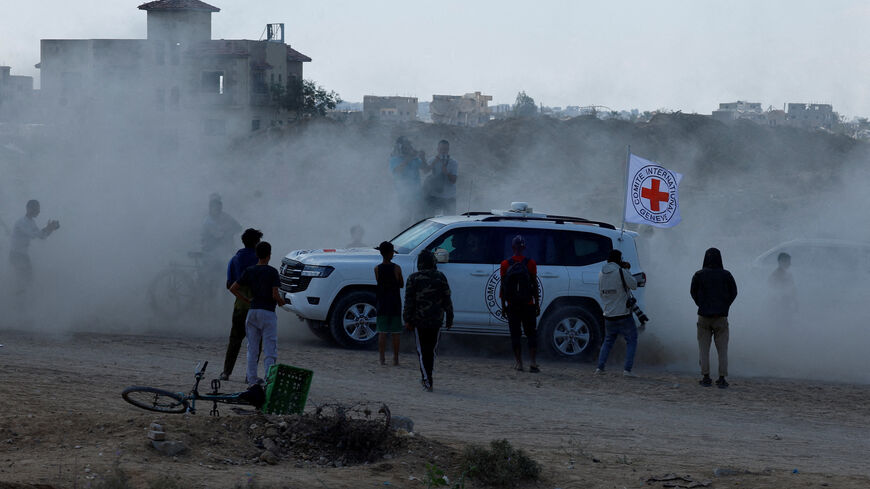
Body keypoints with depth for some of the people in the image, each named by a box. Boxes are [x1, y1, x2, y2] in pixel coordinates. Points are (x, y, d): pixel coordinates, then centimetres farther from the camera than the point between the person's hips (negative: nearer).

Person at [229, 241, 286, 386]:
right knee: (269, 348, -2)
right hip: (268, 312, -5)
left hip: (252, 311, 5)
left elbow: (233, 288, 5)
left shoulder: (249, 271, 5)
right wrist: (281, 301, 6)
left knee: (252, 347, 12)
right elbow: (275, 295, -15)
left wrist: (246, 300, 14)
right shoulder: (272, 272, -9)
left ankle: (252, 378, 13)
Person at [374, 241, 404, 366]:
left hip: (382, 303, 1)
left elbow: (378, 282, 5)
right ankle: (395, 359, 7)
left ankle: (382, 358, 0)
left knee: (382, 331, 4)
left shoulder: (377, 269, -5)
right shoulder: (397, 268, -9)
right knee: (396, 331, 6)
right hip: (395, 303, -1)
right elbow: (401, 285, 1)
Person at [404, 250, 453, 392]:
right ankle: (427, 379, 21)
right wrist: (449, 319, 11)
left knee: (422, 350, 2)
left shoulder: (413, 278, -4)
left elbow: (409, 300, -5)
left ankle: (427, 381, -8)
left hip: (419, 321, -2)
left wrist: (407, 320, 0)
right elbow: (447, 300, 4)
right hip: (436, 320, 2)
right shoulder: (440, 277, 1)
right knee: (431, 349, 14)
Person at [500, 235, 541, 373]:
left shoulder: (505, 264, -1)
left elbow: (502, 287, 1)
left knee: (515, 334, 6)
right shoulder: (530, 263, -4)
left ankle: (519, 363, 5)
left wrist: (503, 305, 9)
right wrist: (537, 304, 5)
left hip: (512, 305, 1)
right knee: (531, 333, 7)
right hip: (528, 305, -1)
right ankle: (533, 362, -2)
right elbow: (535, 285, -2)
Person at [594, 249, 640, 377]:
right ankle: (627, 369, -5)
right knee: (631, 340, 5)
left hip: (608, 315, 6)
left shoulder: (601, 273, 5)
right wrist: (627, 270, 6)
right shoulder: (621, 272, -14)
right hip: (623, 314, -5)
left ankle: (600, 367, 12)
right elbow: (634, 285, -3)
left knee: (608, 341, 21)